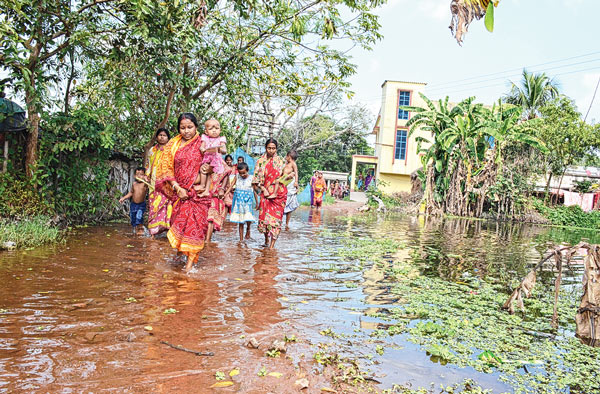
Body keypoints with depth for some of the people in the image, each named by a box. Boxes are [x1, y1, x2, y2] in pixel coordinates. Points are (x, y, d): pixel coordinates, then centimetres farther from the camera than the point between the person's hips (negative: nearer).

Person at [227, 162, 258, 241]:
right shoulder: (237, 177, 4)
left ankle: (248, 229, 14)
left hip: (247, 200, -2)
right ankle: (241, 239, 12)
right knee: (240, 221, 5)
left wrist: (257, 203, 6)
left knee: (248, 218, -19)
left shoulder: (252, 178, -2)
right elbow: (231, 186, 9)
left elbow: (255, 191, 4)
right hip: (239, 200, 2)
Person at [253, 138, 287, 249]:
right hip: (265, 193, 1)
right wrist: (264, 189, -7)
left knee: (275, 217, -6)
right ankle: (266, 240, 24)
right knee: (264, 216, 1)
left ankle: (272, 245, -3)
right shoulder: (261, 161, 6)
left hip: (279, 193, -1)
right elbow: (257, 179, 6)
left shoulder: (281, 161, 3)